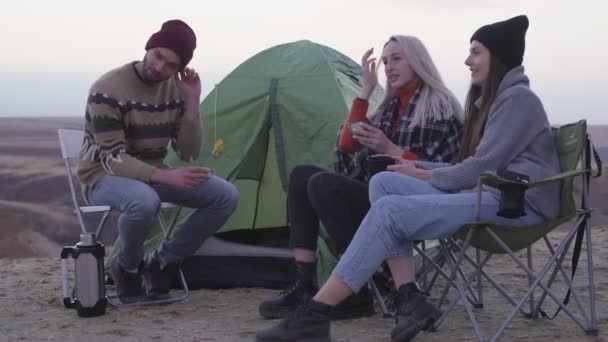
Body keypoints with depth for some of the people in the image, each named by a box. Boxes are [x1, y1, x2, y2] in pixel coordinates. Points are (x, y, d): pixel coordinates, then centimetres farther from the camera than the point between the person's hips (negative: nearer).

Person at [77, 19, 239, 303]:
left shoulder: (175, 89, -3)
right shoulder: (108, 90, -22)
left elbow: (188, 155, -5)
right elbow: (113, 160, -26)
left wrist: (192, 104, -18)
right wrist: (166, 177, -38)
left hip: (151, 175, 6)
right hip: (106, 177, -6)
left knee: (226, 195, -13)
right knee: (144, 201, -42)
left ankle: (163, 263, -1)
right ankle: (127, 266, -9)